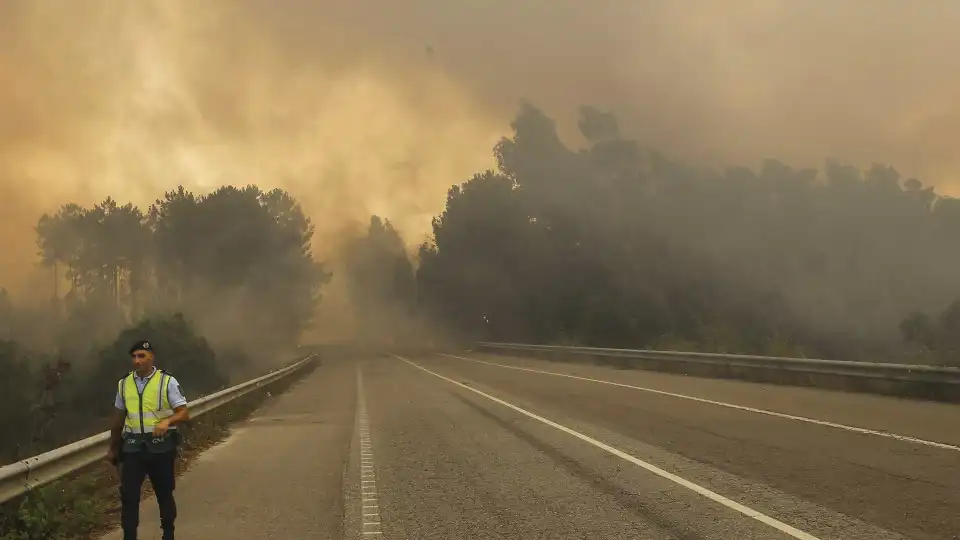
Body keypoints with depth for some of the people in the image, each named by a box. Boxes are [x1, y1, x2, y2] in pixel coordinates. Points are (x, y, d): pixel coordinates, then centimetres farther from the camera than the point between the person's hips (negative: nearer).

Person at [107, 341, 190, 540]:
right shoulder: (124, 383, 5)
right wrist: (112, 448, 19)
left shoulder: (167, 381, -7)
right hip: (133, 447, 2)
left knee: (164, 494, 11)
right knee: (128, 495, -3)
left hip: (161, 447, -2)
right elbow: (118, 418, 15)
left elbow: (184, 413, -12)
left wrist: (167, 420, -33)